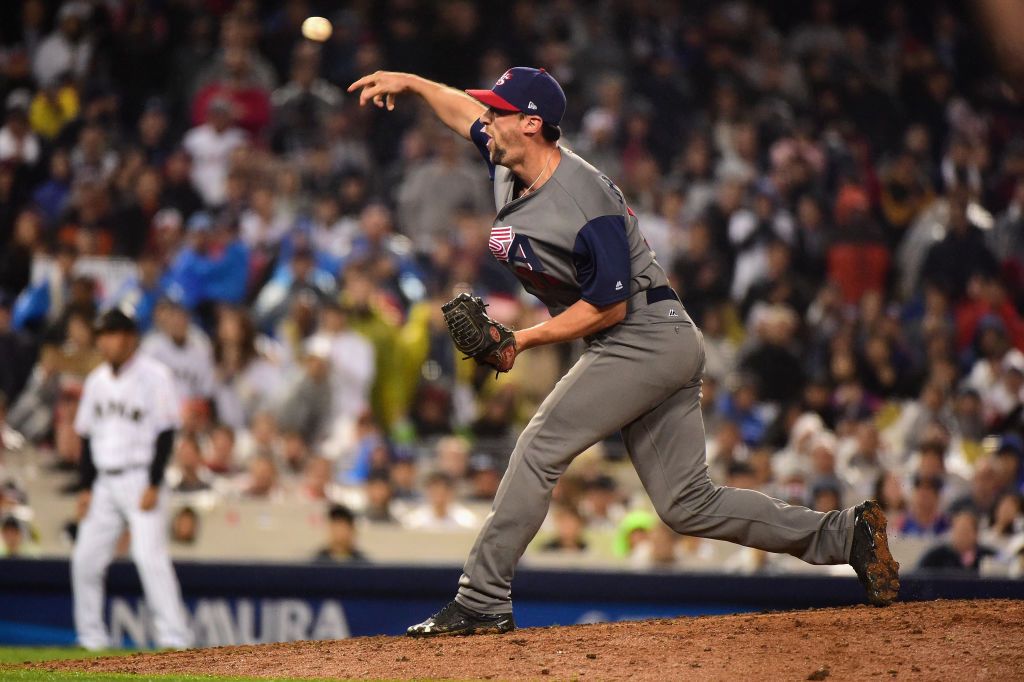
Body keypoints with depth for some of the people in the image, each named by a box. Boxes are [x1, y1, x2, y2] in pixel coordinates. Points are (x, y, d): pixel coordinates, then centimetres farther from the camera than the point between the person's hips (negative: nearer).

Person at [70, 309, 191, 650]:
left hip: (141, 478, -7)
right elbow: (88, 436, 17)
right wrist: (86, 487, 10)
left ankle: (174, 637, -17)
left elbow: (166, 432, -11)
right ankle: (92, 638, 14)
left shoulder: (154, 375, -8)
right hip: (105, 481, 7)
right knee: (85, 559, 3)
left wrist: (153, 486, -16)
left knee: (149, 554, -18)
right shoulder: (97, 380, 12)